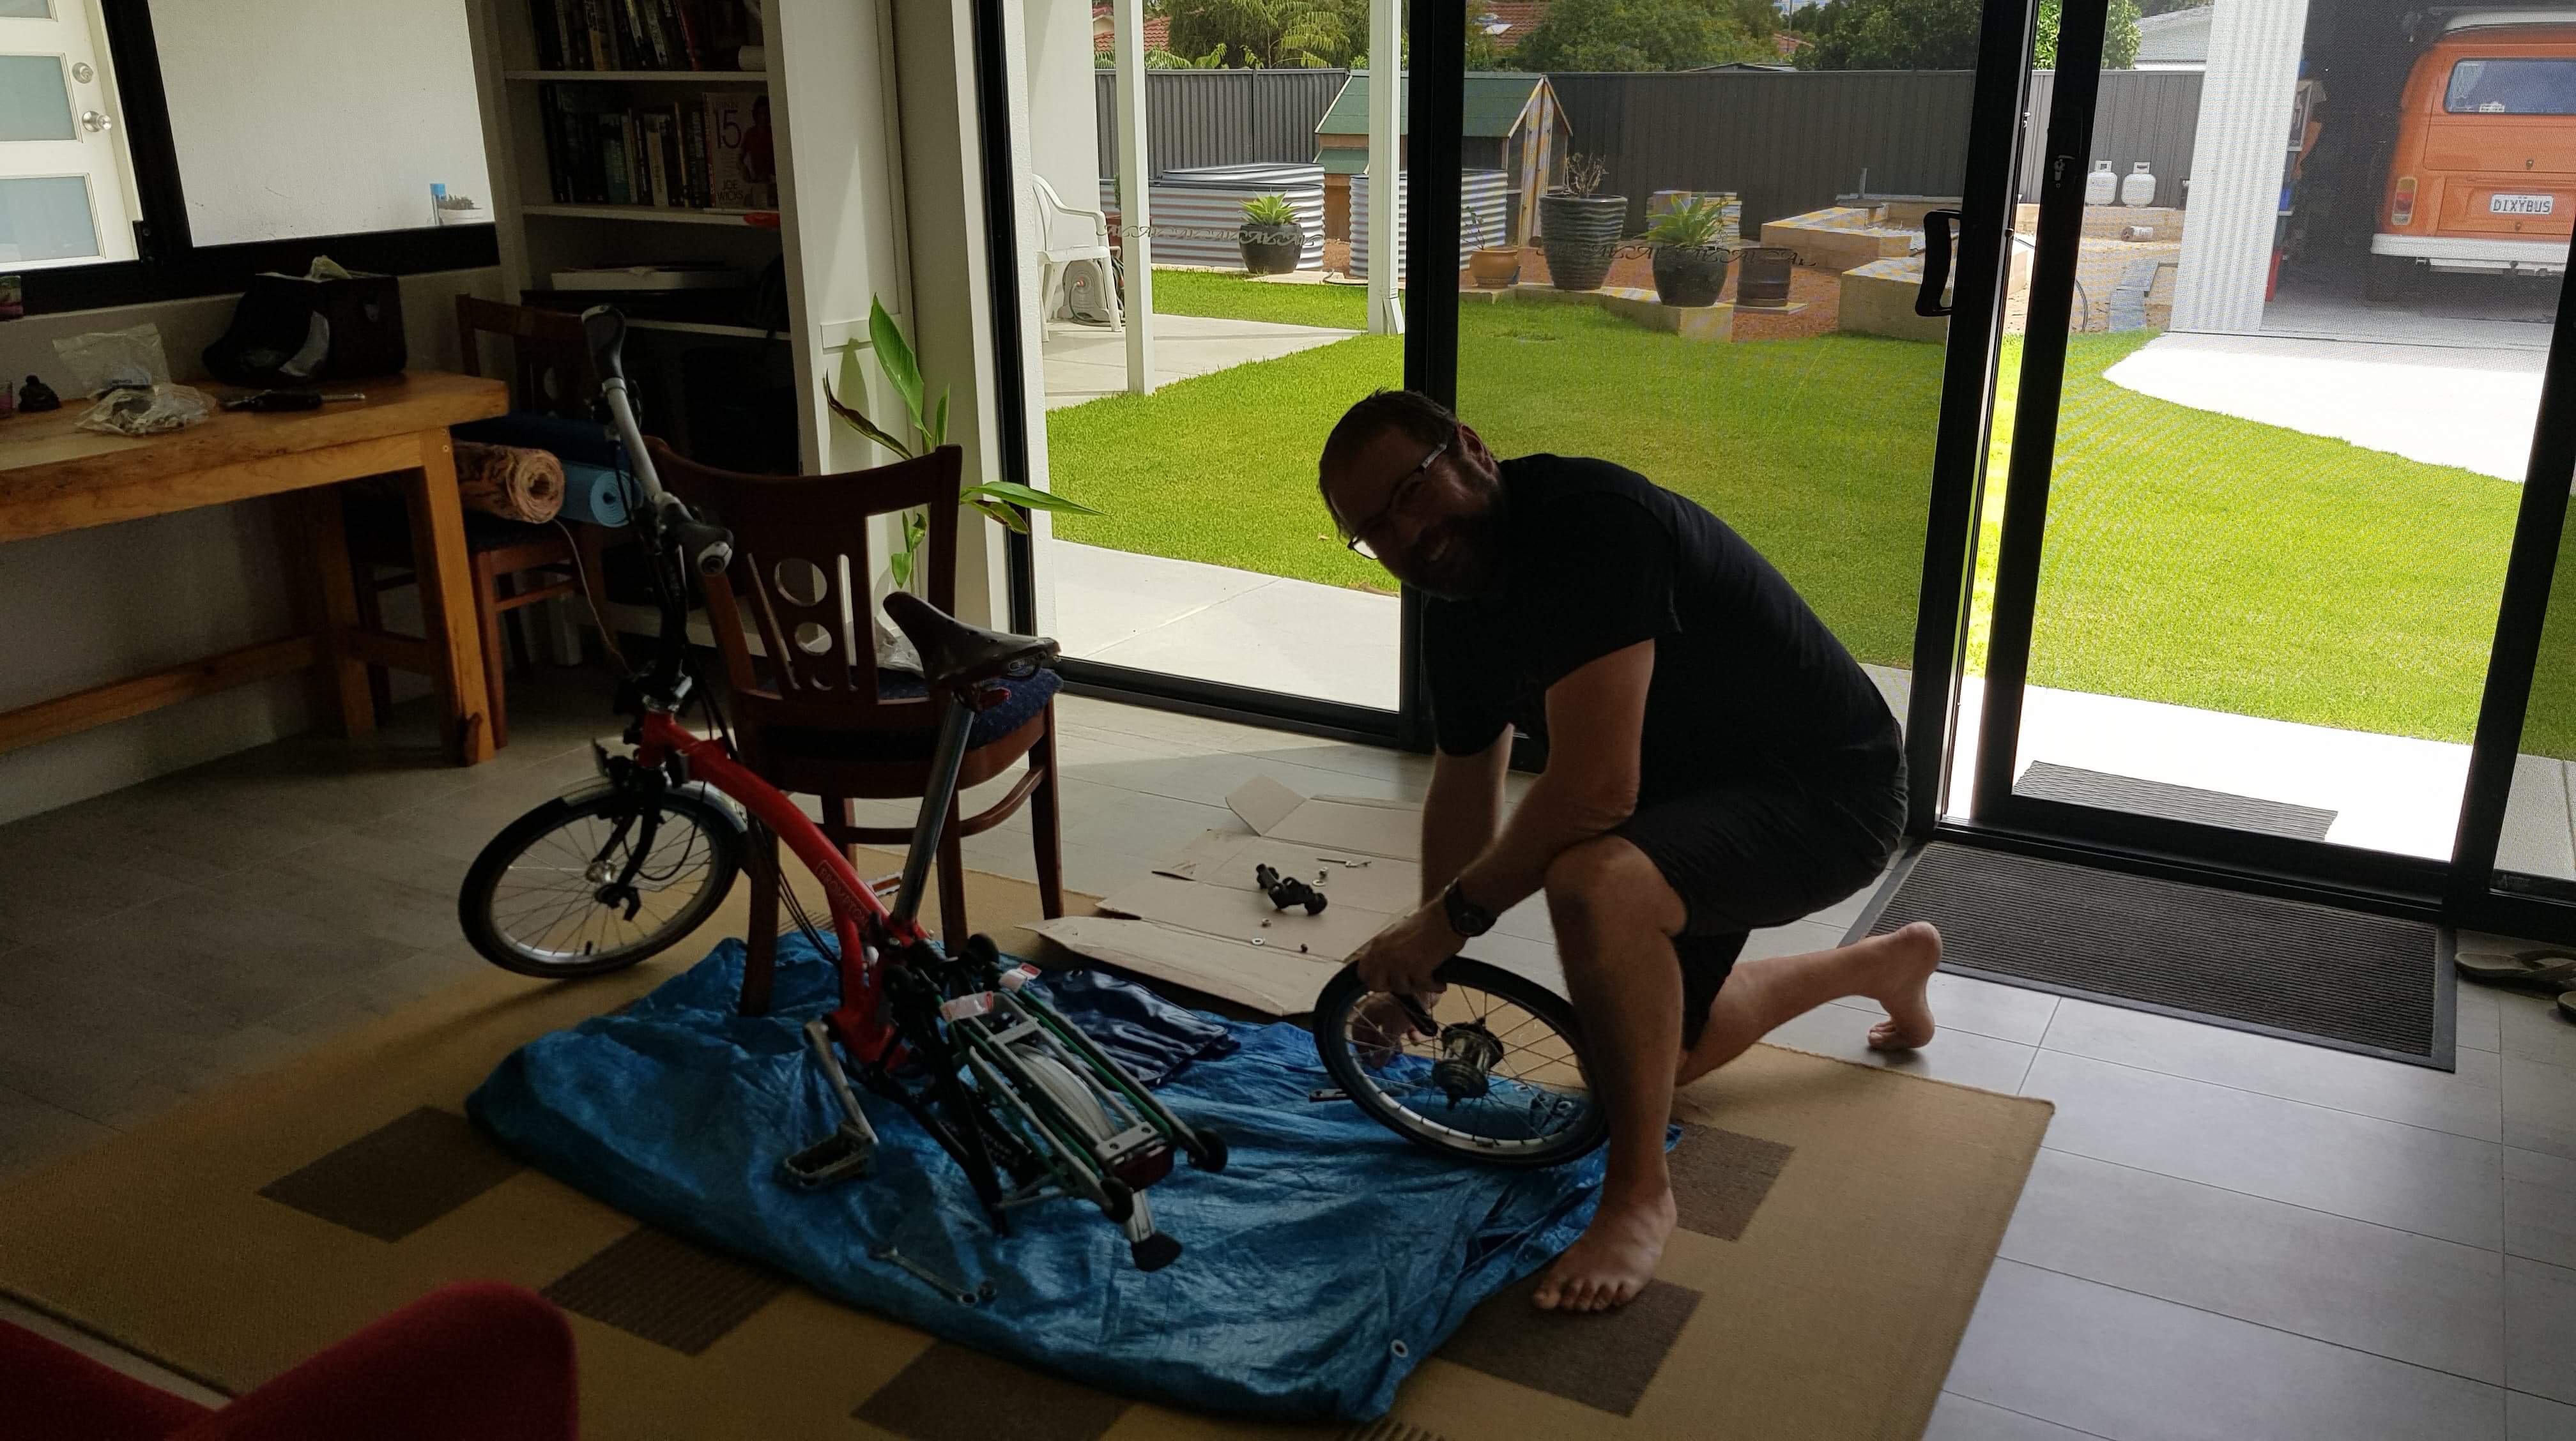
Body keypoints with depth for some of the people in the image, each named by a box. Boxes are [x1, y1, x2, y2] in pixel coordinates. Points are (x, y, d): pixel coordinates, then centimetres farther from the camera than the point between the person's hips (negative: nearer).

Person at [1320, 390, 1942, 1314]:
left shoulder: (1592, 520, -31)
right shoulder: (1456, 605, -1)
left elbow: (1592, 793, -35)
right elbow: (1464, 788, 11)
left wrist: (1453, 915, -24)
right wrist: (1425, 962, 12)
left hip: (1831, 795, -10)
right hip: (1700, 786, 10)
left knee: (1594, 885, -38)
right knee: (1653, 1050, 25)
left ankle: (1639, 1194, -16)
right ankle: (1885, 963, 47)